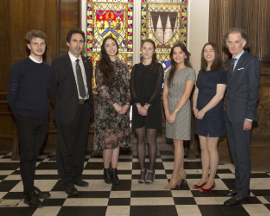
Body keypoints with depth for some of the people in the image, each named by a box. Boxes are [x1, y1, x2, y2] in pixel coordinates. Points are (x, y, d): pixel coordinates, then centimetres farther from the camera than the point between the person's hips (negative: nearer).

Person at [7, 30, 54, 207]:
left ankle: (31, 187, 23)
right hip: (25, 119, -4)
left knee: (34, 154, 11)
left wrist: (45, 111, 8)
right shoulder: (19, 67, -5)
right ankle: (29, 192, 8)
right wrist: (19, 115, -1)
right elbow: (12, 95, -3)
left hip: (42, 119, 4)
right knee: (27, 155, 0)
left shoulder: (49, 70, 8)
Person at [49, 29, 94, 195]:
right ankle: (68, 182, 14)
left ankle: (77, 176, 29)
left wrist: (90, 106, 8)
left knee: (81, 145, 14)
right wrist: (60, 107, -4)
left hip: (84, 109, 5)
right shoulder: (58, 63, -5)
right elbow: (52, 89, -4)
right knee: (66, 147, 2)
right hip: (67, 111, -5)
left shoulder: (87, 63, 11)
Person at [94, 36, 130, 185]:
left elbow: (128, 87, 11)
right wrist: (114, 105, -12)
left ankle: (114, 171, 14)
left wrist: (127, 104, -4)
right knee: (108, 140, -4)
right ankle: (107, 171, 10)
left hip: (122, 109, 4)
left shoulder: (123, 66, 12)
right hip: (106, 108, -4)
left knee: (118, 140, 5)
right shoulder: (101, 66, -1)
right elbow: (101, 88, -7)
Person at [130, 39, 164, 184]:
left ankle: (151, 170, 12)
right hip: (138, 108, 3)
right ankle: (142, 170, 14)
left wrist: (147, 106, -12)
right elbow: (132, 88, 3)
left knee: (151, 139, 1)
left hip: (152, 107, -3)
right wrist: (139, 106, -9)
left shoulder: (158, 68, 1)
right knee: (140, 139, 5)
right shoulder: (136, 68, 9)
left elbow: (157, 89, -6)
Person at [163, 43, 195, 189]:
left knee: (178, 143, -4)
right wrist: (167, 112, -6)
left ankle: (174, 177, 1)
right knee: (176, 143, 10)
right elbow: (165, 94, 8)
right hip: (170, 110, 6)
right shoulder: (170, 73, 13)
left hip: (182, 109, -6)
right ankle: (181, 173, 22)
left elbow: (186, 94, -12)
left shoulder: (189, 71, -4)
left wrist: (175, 112, -15)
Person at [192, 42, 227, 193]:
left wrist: (203, 110, -15)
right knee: (203, 148, 11)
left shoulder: (221, 72, -9)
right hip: (200, 114, 7)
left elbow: (219, 95, -16)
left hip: (213, 114, -7)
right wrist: (195, 108, 1)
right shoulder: (202, 72, 12)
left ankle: (211, 181, 13)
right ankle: (204, 178, 22)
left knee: (211, 148, 1)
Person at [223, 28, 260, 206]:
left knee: (242, 155, -1)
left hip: (242, 116, -8)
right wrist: (228, 112, 11)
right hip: (230, 115, 8)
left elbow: (253, 91, -12)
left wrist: (249, 117, -16)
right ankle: (239, 186, 27)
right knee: (235, 154, 15)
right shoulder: (231, 63, 17)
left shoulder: (251, 61, -8)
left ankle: (243, 193, 9)